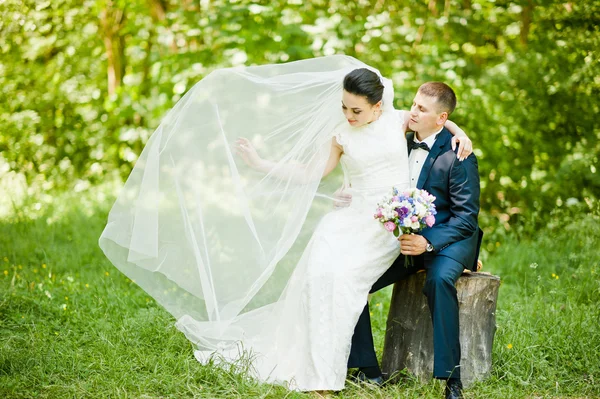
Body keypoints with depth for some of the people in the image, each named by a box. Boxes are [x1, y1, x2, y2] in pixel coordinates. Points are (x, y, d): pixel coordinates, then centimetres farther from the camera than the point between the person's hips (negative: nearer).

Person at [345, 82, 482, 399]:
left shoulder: (458, 156, -14)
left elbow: (466, 217, -15)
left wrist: (428, 242, -29)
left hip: (449, 239, -6)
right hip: (403, 236, 6)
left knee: (439, 280, -39)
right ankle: (368, 370, -2)